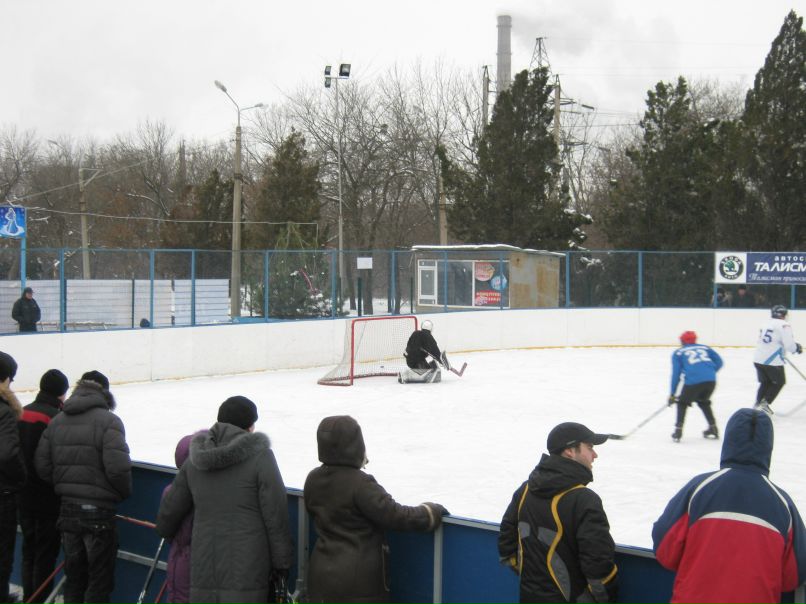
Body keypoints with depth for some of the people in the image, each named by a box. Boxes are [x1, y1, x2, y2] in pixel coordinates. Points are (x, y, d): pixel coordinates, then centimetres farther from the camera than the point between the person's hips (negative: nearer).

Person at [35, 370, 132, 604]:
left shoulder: (57, 421, 5)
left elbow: (42, 464, 4)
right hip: (99, 510, -5)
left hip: (67, 509, 5)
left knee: (73, 576, 17)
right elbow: (117, 467, -21)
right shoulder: (108, 420, -13)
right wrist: (124, 493, -2)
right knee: (100, 578, 4)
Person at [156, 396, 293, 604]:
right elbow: (275, 515, -8)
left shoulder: (195, 458, 7)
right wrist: (282, 562, 1)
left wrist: (166, 531, 39)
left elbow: (171, 509, 17)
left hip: (203, 566, 5)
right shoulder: (260, 456, -8)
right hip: (247, 569, -5)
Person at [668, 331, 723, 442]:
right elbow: (718, 361, 16)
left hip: (693, 381, -3)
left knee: (682, 403, 20)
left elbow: (676, 374, 11)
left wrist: (672, 394, 14)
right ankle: (713, 428, 30)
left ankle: (678, 430, 10)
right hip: (711, 380, 3)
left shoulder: (678, 353, 18)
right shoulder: (704, 347, 27)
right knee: (703, 402, 31)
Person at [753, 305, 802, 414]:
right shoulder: (784, 325, -9)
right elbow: (789, 344, -17)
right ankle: (765, 403, -1)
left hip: (758, 359, 7)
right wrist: (797, 348, 6)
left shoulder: (766, 324, 16)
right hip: (772, 361, -7)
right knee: (779, 382, 10)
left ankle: (758, 403, 15)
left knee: (765, 382, 21)